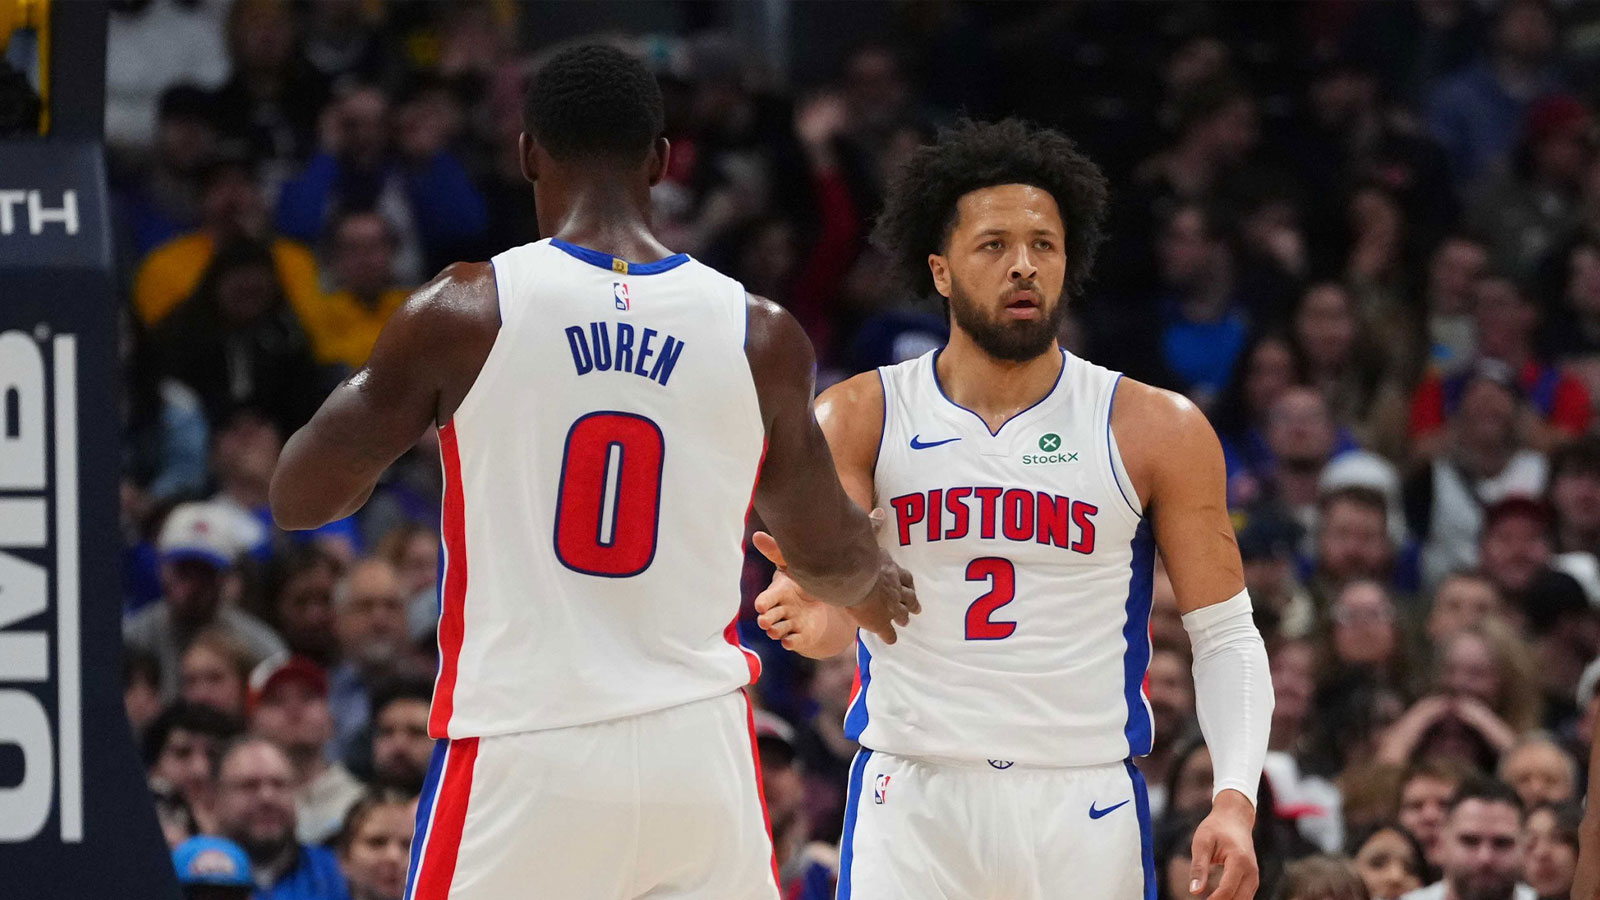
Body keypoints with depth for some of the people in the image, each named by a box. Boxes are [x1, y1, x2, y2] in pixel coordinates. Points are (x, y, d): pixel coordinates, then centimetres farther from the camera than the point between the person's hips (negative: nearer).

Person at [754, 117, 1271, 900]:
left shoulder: (1157, 431, 1)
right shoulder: (860, 418, 2)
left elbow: (1225, 636, 3)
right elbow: (842, 611, -7)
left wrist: (1235, 798, -12)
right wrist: (818, 618, -33)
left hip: (1083, 806, 0)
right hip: (910, 802, 0)